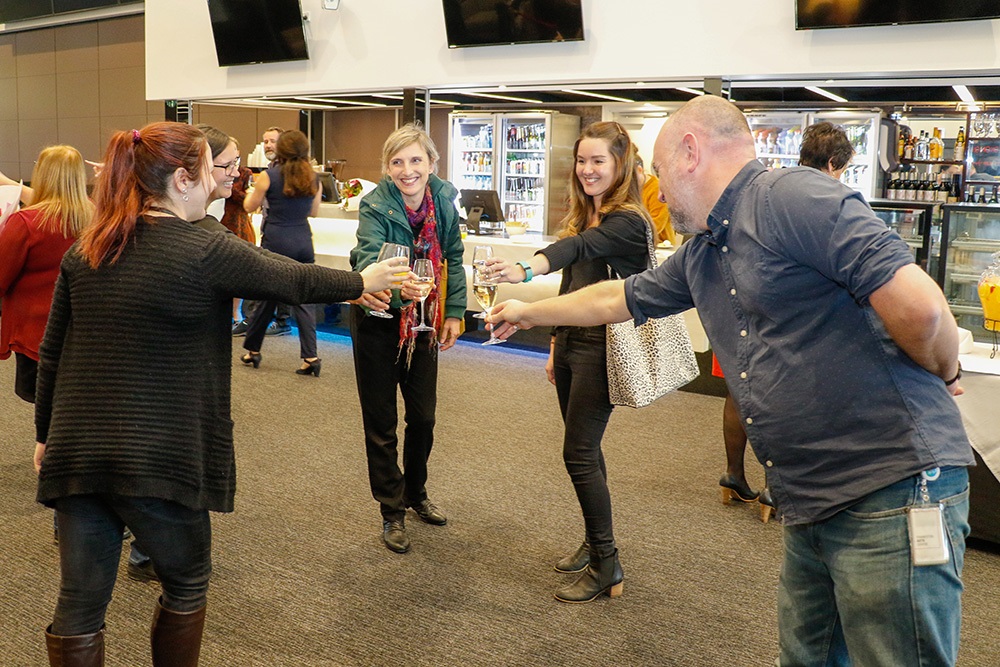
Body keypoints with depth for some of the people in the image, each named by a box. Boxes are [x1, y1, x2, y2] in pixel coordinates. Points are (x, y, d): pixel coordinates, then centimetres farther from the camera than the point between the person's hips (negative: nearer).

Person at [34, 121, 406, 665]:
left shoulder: (84, 251, 5)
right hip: (156, 459, -5)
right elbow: (293, 281, 0)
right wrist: (362, 282, 16)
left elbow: (51, 354, 10)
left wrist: (45, 433, 21)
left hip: (76, 451, 6)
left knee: (79, 606, 14)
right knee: (186, 583, 20)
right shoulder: (206, 253, -13)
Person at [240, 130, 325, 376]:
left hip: (276, 242, -2)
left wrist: (255, 189, 25)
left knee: (267, 298, 10)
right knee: (303, 300, 5)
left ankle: (252, 351, 24)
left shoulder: (268, 176, -6)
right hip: (303, 243, 3)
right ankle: (310, 357, -2)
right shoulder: (313, 178, 4)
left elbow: (250, 206, 7)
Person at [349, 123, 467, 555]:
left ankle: (416, 493, 37)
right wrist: (392, 285, -60)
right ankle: (392, 510, 19)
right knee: (381, 420, 3)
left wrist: (453, 312, -1)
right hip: (378, 318, -4)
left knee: (423, 414, 14)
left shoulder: (443, 200, -9)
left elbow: (453, 258, 3)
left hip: (422, 318, 4)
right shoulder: (375, 207, -22)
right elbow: (368, 257, -39)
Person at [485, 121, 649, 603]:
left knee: (579, 454, -8)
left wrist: (526, 270, -50)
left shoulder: (628, 221, -14)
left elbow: (581, 247, -34)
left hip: (602, 347, -8)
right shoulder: (585, 216, 13)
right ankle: (595, 543, 30)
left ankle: (606, 567, 4)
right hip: (571, 340, 8)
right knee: (585, 450, 15)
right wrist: (555, 347, 17)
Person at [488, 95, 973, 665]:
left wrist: (945, 376, -2)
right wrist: (529, 312, 39)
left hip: (895, 487, -8)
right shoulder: (700, 256, 14)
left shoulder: (791, 196, -14)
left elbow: (916, 303, -22)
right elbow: (620, 298, 29)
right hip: (813, 507, 9)